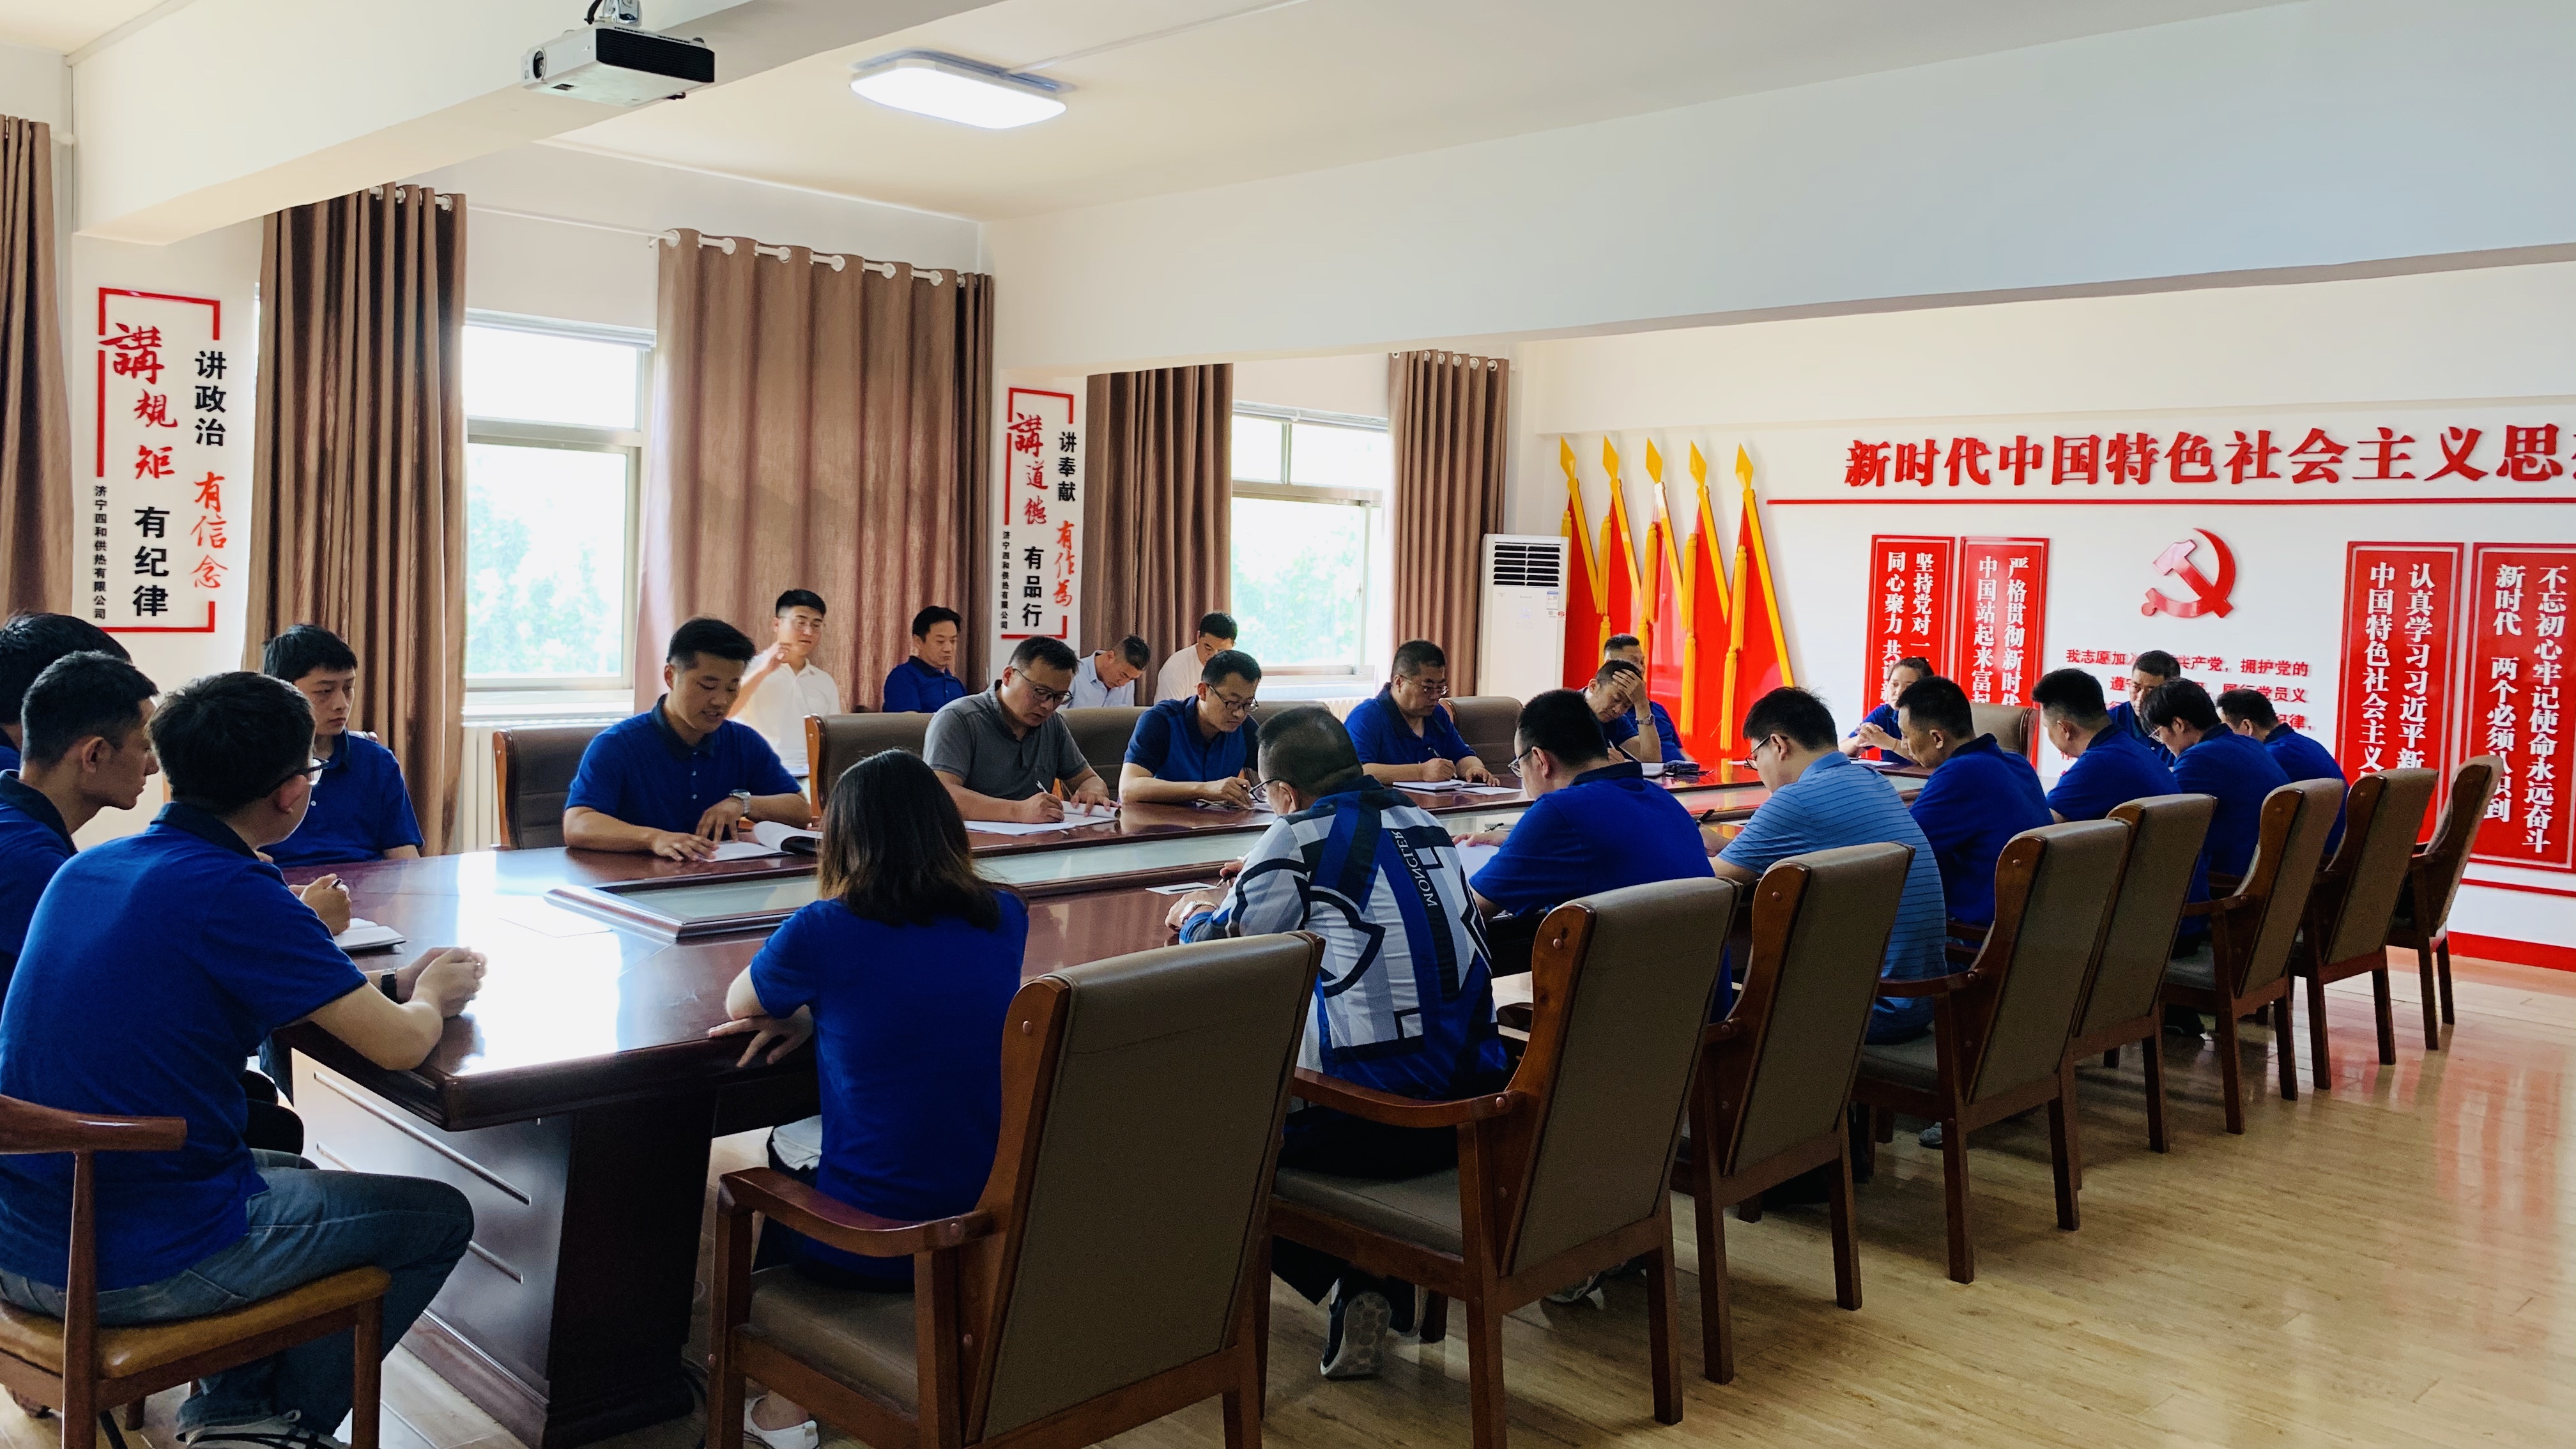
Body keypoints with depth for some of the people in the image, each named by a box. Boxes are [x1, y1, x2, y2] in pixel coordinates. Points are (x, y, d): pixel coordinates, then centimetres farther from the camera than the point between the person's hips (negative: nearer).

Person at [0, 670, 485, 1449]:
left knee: (295, 1172, 34)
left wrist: (391, 983, 16)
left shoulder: (85, 869, 5)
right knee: (441, 1216, 12)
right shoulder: (235, 892, -21)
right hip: (143, 1268, -8)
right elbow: (399, 1045, -19)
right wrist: (430, 995, 5)